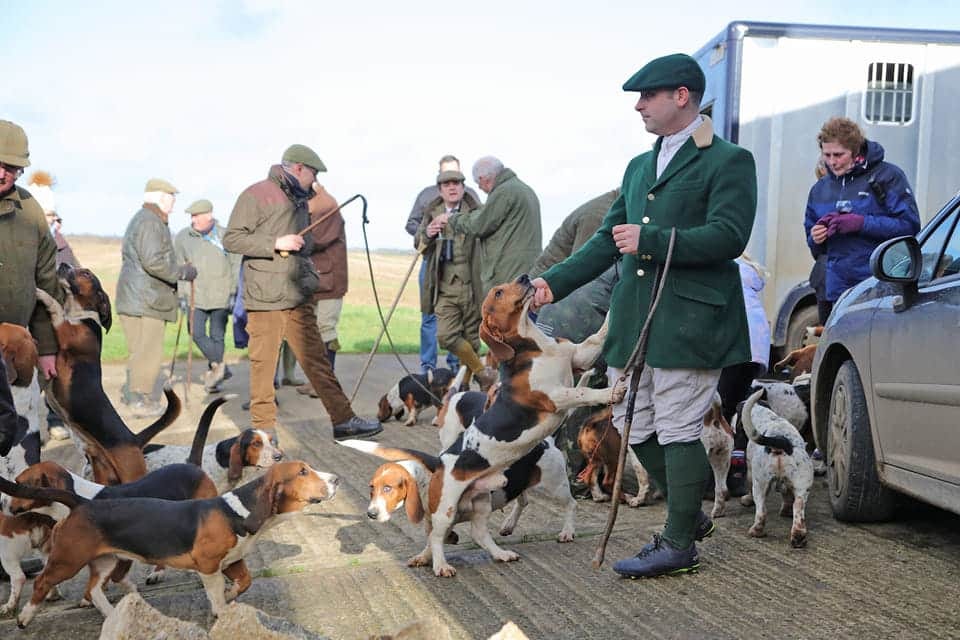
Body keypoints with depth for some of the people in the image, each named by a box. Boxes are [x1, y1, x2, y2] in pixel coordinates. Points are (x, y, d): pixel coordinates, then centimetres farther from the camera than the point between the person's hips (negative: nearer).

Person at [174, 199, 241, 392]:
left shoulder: (225, 236, -1)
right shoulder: (183, 237, 1)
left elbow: (236, 265, 3)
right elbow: (178, 267, 6)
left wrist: (234, 293, -1)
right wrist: (181, 295, 3)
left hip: (221, 295, -1)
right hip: (195, 295, 1)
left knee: (217, 336, 2)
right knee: (197, 333, -11)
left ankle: (212, 373, 15)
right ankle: (218, 366, 5)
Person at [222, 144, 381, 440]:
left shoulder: (300, 199, 17)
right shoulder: (256, 195, -8)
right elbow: (231, 238, -12)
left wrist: (310, 278, 19)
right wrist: (276, 243, -18)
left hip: (298, 299, 7)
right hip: (265, 299, -7)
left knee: (318, 360, 9)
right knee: (263, 366, -1)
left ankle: (343, 420, 12)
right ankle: (263, 431, 9)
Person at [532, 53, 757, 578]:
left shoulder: (728, 161, -4)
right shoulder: (639, 167, 20)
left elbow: (728, 236, -16)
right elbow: (609, 238, 20)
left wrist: (650, 240, -18)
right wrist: (555, 282, 10)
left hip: (687, 320, -8)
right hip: (633, 318, 8)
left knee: (678, 430, -2)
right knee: (635, 427, 12)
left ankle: (679, 545, 10)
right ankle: (689, 516, 31)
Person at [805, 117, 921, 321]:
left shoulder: (887, 176, -1)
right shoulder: (820, 189, 15)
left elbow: (909, 225, -9)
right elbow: (816, 249, 22)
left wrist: (861, 223, -16)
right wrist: (815, 239, -2)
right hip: (835, 290, 5)